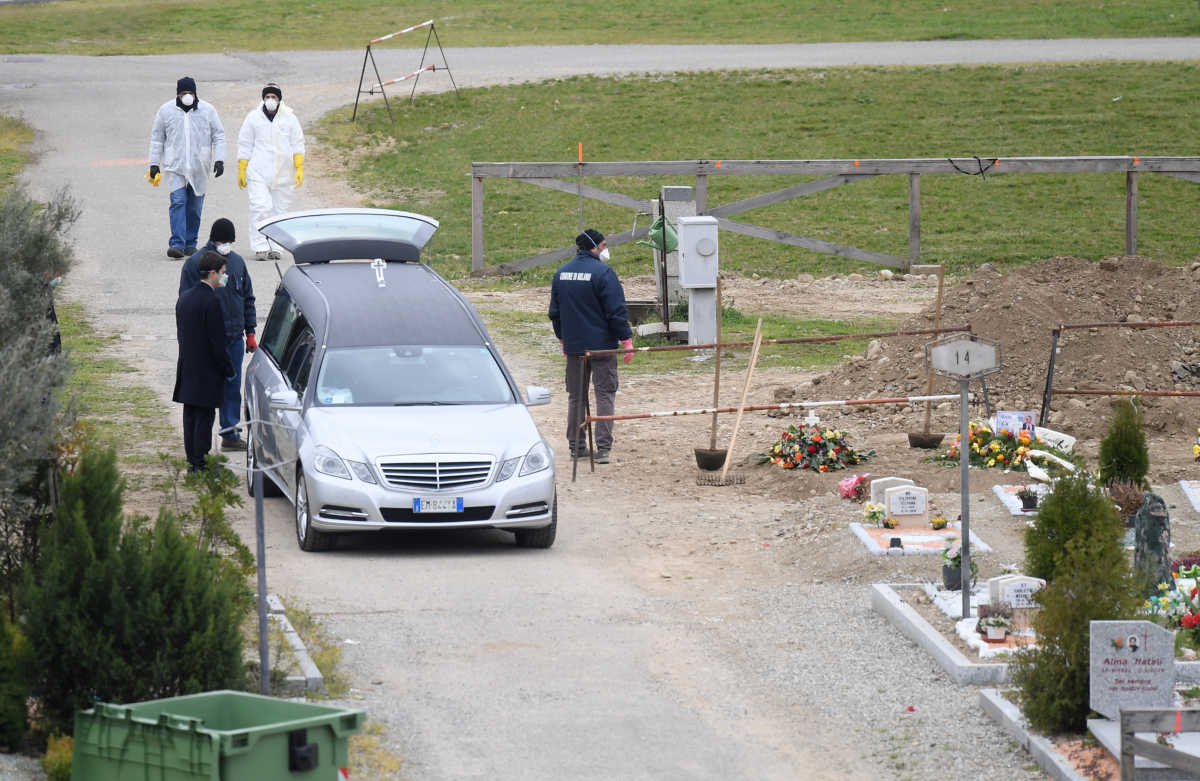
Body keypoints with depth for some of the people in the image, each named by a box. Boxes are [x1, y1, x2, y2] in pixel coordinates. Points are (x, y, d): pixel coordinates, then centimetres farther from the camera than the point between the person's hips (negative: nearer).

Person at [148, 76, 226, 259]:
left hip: (199, 168, 1)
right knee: (178, 202, -15)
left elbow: (218, 136, 8)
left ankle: (190, 244, 17)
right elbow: (157, 139, 9)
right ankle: (177, 244, -19)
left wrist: (219, 160, -3)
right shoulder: (166, 110, 3)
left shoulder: (207, 110, 3)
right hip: (175, 167, -1)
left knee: (195, 207, 6)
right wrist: (154, 164, 5)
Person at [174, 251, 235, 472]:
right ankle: (199, 462, 2)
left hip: (187, 369, 8)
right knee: (204, 417, -1)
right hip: (207, 373, -8)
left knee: (190, 415, 14)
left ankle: (192, 459, 20)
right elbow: (217, 343, -19)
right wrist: (228, 371, -9)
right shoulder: (211, 301, -20)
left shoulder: (184, 298, 6)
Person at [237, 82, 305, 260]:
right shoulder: (253, 117, 3)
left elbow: (297, 144, 7)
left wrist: (300, 169, -1)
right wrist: (241, 170, 2)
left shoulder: (289, 117, 6)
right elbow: (244, 145, 6)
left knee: (279, 210, 6)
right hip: (259, 172, -2)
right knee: (260, 208, -13)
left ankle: (274, 247, 13)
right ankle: (260, 247, -14)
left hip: (283, 172, 2)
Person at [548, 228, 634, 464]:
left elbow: (555, 311, 16)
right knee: (605, 394, -1)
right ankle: (603, 448, -7)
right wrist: (626, 339, -9)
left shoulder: (561, 273, 8)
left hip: (573, 345, 6)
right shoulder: (603, 273, -13)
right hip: (602, 345, -6)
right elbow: (616, 311, -15)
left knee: (576, 396, 13)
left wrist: (562, 338, 26)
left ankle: (576, 446, 16)